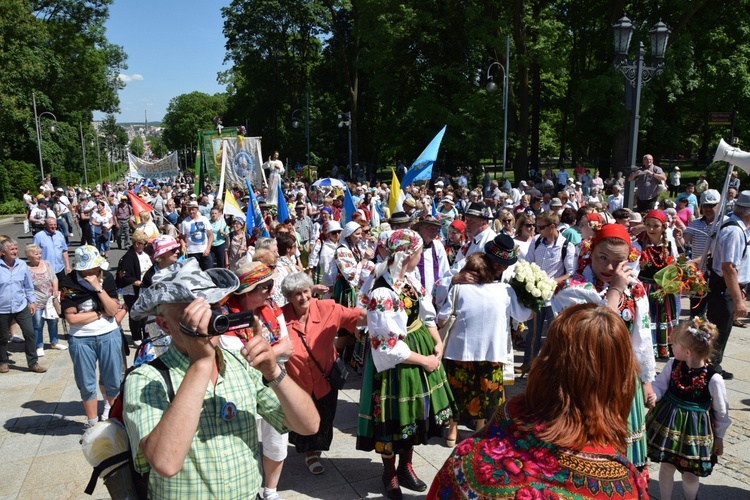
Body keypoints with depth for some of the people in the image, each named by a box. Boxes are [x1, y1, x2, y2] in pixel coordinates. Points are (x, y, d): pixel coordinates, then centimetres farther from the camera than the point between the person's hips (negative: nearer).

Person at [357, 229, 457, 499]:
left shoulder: (408, 278, 0)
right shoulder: (381, 293, -27)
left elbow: (426, 313, 12)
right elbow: (389, 346, -25)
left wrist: (437, 343, -1)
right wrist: (424, 361, -16)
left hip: (423, 347, 8)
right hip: (396, 360, -8)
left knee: (414, 411, 20)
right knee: (394, 416, 9)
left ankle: (406, 466, 41)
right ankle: (390, 474, 33)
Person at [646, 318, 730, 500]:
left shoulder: (713, 378, -21)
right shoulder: (673, 365, -12)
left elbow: (721, 411, -7)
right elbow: (659, 386, -2)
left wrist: (719, 437, 4)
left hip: (696, 428, -3)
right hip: (669, 423, 3)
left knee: (690, 473, 12)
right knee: (666, 466, 14)